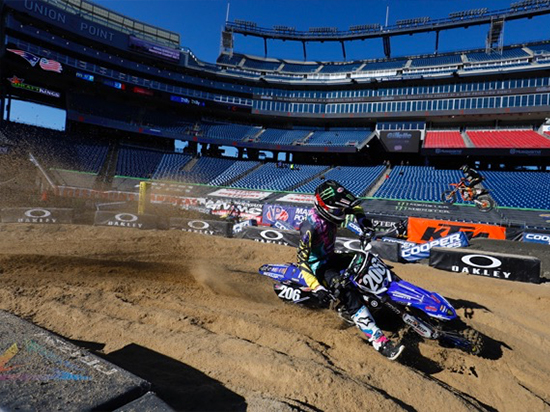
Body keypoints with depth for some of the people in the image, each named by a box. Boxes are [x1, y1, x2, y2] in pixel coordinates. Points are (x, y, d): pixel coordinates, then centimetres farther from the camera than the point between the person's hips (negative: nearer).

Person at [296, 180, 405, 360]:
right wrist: (316, 287, -35)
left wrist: (361, 218, -7)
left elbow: (354, 205, 13)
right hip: (318, 265, -9)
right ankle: (381, 343, -30)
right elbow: (302, 259, -28)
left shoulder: (331, 210, -9)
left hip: (331, 257, 9)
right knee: (350, 295, -29)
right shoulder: (311, 226, -30)